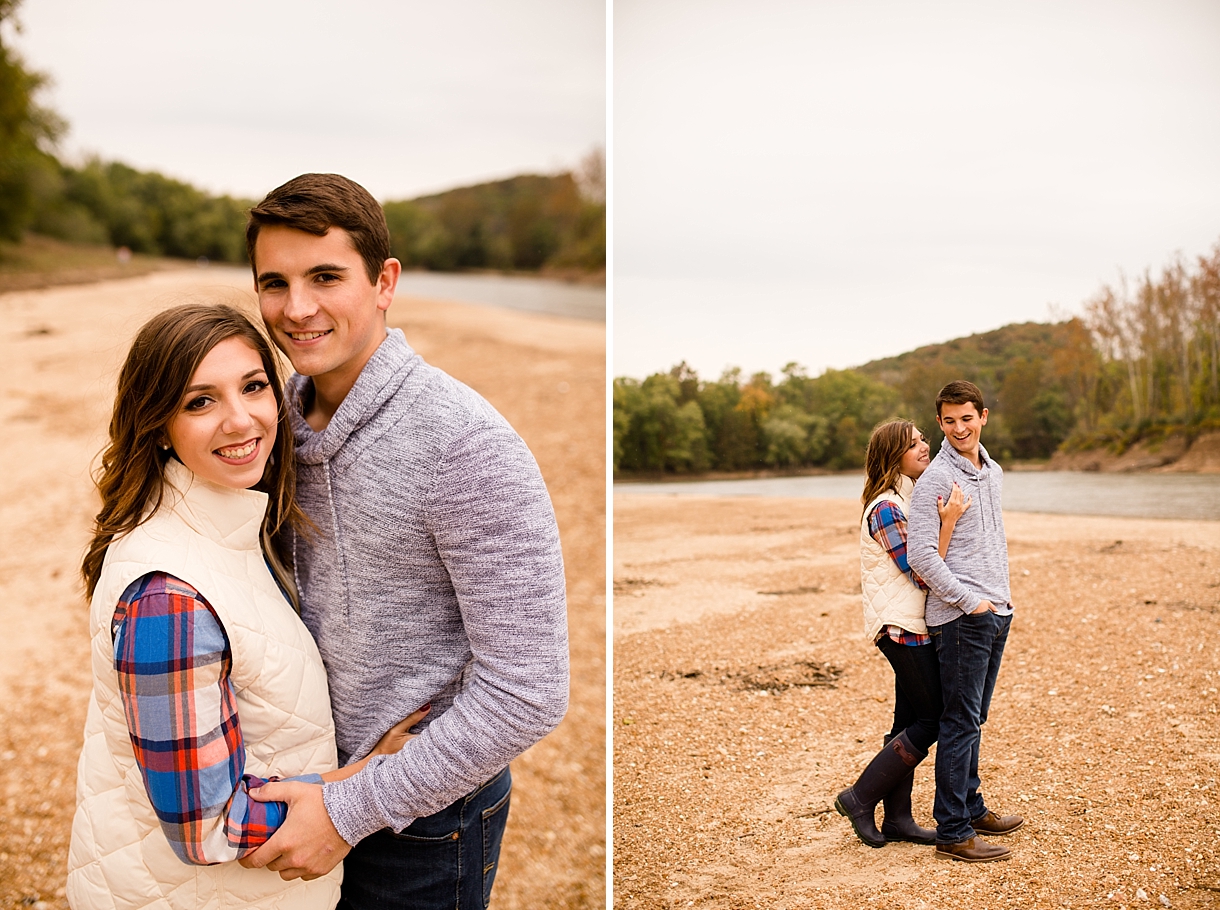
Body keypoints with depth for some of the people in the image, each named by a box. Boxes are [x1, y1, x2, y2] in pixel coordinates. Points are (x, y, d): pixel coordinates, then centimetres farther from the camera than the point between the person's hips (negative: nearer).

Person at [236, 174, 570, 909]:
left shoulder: (467, 443, -25)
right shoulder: (285, 414, -2)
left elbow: (528, 695, -25)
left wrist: (352, 810, -20)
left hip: (424, 820, -6)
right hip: (314, 779, 6)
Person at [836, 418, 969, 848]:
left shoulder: (913, 498, 13)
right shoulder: (886, 508, -17)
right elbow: (921, 574, -20)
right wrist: (948, 521, -26)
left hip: (913, 624, 9)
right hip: (901, 624, -9)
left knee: (910, 722, 11)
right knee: (932, 720, -6)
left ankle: (897, 818, 18)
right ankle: (860, 798, 2)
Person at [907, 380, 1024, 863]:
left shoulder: (993, 471, 14)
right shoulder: (936, 479, -12)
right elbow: (921, 555, -18)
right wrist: (968, 600, -16)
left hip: (996, 612, 8)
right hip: (961, 618, -8)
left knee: (972, 719, 17)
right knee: (960, 723, -6)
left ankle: (971, 809, 28)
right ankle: (952, 832, -2)